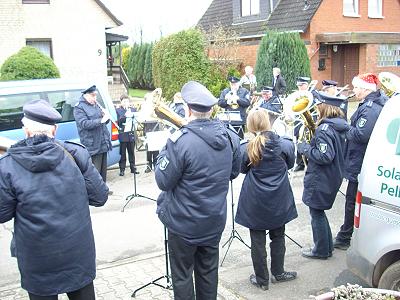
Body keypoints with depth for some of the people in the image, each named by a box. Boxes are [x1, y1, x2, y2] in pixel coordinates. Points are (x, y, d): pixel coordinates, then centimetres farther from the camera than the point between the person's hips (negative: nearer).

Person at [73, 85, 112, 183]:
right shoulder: (79, 108, -7)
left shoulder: (95, 105, 16)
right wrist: (101, 120, -26)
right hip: (92, 146, -8)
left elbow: (104, 122, 22)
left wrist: (106, 116, -1)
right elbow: (84, 124, -21)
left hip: (103, 144, 8)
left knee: (103, 171, 16)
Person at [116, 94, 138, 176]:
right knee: (122, 153, 1)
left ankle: (133, 168, 19)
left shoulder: (133, 110, 11)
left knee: (132, 152, 10)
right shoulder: (118, 110, -1)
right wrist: (125, 115, -26)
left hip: (131, 134, 4)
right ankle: (122, 169, 8)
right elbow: (118, 121, -12)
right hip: (122, 135, -3)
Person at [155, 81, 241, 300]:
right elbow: (233, 173, 10)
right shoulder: (230, 136, -4)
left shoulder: (180, 141, -25)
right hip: (215, 220, 6)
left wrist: (164, 153, -3)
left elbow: (163, 181, -16)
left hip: (184, 223, -5)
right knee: (208, 272, 20)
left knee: (182, 276, 11)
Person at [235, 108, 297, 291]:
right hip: (278, 201, 2)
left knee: (258, 241, 9)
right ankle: (278, 273, 32)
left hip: (255, 202, -2)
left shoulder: (247, 148, -13)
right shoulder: (285, 145, -10)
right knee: (278, 237, 20)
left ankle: (262, 279, 20)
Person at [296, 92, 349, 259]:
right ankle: (327, 246, 32)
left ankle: (321, 250, 19)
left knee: (316, 213, 6)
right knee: (319, 212, 22)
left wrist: (306, 149, -16)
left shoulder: (325, 128, -23)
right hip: (333, 177, 9)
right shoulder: (339, 125, 6)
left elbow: (325, 156, -29)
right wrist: (310, 146, 8)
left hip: (320, 180, -9)